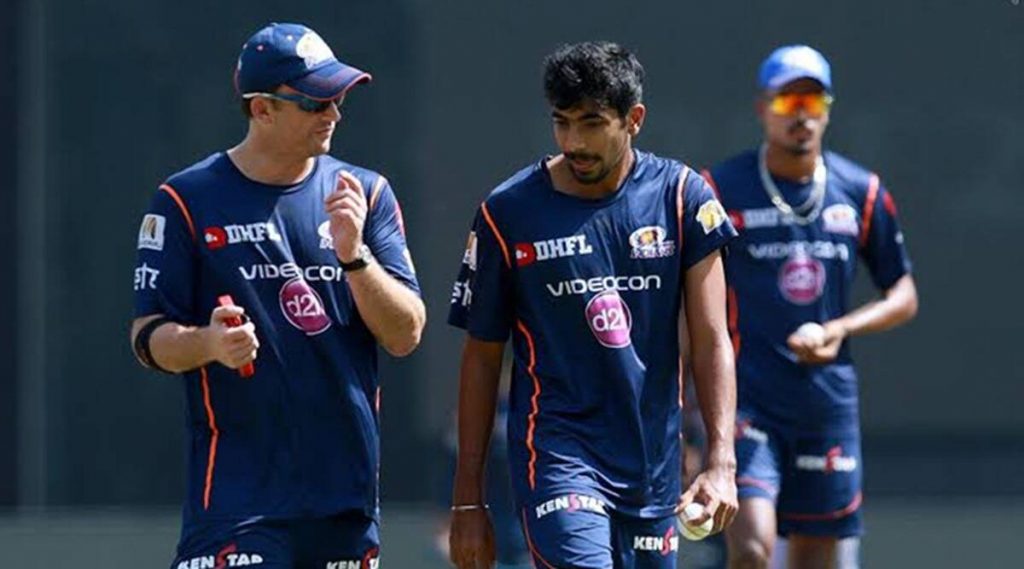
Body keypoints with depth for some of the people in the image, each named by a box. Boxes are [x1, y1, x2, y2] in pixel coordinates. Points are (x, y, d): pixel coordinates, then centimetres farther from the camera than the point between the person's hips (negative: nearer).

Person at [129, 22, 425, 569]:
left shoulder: (367, 194, 9)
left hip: (347, 490, 4)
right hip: (237, 497, -4)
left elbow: (405, 335, 3)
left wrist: (354, 255, -13)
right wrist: (208, 343, -25)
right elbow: (148, 338, -3)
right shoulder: (188, 200, -1)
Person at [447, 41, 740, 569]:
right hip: (556, 455, -3)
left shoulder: (682, 196, 1)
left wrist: (721, 460, -15)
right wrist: (468, 499, 3)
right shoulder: (508, 212, -3)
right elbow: (481, 358, 4)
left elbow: (711, 340, -2)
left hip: (654, 463, 3)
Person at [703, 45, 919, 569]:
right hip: (747, 401, -4)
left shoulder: (862, 193, 6)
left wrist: (839, 330, -7)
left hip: (829, 403, 4)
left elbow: (904, 297, 13)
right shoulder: (720, 191, -3)